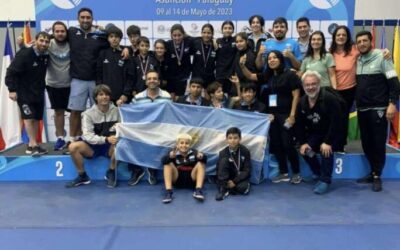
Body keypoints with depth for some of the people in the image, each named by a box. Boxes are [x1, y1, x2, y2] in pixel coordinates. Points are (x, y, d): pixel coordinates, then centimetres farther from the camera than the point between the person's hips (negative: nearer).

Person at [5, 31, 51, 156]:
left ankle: (31, 144, 17)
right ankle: (33, 145, -10)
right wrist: (12, 89, -21)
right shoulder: (24, 54, -20)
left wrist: (42, 87, 13)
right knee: (29, 117, -12)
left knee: (36, 118, 8)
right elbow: (11, 72, -18)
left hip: (38, 92, 7)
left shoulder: (46, 55, 0)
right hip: (23, 92, -7)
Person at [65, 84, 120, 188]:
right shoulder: (89, 113, -6)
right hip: (93, 146, 0)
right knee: (73, 147, -26)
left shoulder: (116, 111, -3)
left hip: (110, 147, 0)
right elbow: (88, 136, -15)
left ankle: (111, 173, -5)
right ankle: (82, 176, -4)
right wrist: (106, 139, -30)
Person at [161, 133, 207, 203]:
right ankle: (168, 191, -28)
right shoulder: (173, 153, -8)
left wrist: (201, 157, -47)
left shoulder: (194, 152, -6)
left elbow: (204, 158, -23)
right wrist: (170, 156, -49)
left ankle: (198, 190, -29)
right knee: (168, 164, -20)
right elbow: (163, 161, -26)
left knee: (201, 164, -18)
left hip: (191, 180, 0)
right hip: (177, 181, 0)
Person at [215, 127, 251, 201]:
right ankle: (223, 189, -26)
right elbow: (219, 170, -9)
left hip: (240, 177, -1)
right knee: (224, 160, -27)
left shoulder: (245, 151, -12)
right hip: (228, 179, 1)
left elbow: (247, 170, -12)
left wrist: (235, 181, -21)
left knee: (242, 188, -36)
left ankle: (228, 188, -4)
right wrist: (227, 182, -24)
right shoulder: (223, 153, -11)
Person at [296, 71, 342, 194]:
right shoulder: (302, 102, -2)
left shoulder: (330, 99, -22)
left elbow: (335, 123, -25)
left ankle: (325, 180, -17)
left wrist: (327, 142, -29)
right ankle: (318, 174, 10)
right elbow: (299, 125, 1)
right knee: (305, 151, -15)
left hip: (331, 134, -5)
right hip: (314, 134, 5)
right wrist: (303, 142, -10)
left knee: (326, 150, -29)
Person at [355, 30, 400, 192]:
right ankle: (374, 172, 22)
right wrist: (354, 101, 10)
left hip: (378, 109, -5)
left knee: (378, 143, -3)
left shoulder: (381, 57, -5)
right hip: (362, 109, 6)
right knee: (366, 143, 9)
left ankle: (377, 176, 8)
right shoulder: (357, 60, 11)